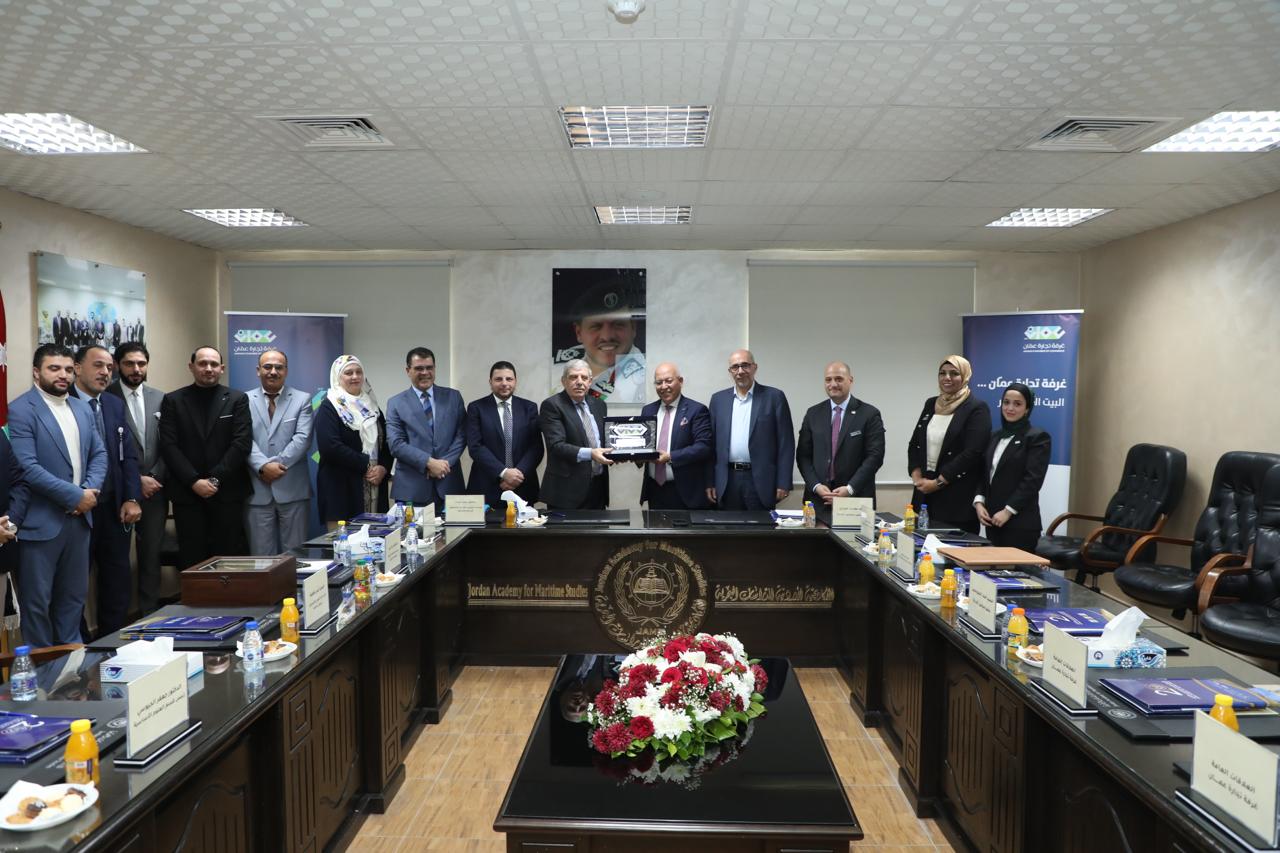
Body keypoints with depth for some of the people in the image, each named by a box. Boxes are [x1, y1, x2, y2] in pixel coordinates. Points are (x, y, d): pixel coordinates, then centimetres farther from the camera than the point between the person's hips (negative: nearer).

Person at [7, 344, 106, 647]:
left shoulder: (82, 409, 12)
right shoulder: (21, 410, -11)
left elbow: (99, 453, 11)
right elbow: (27, 467, -19)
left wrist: (90, 490, -8)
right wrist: (75, 495, -18)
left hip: (79, 517, 7)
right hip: (40, 520, -6)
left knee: (75, 593, 17)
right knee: (37, 599, 6)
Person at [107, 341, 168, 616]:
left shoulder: (160, 398, 8)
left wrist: (155, 477, -4)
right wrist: (137, 480, -11)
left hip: (155, 489, 4)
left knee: (152, 554, 9)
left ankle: (149, 613, 18)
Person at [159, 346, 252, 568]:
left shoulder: (237, 399, 6)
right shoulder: (173, 400, 8)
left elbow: (242, 443, -3)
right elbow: (169, 445, 0)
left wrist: (215, 478, -10)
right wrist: (194, 481, -10)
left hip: (228, 492, -1)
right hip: (187, 492, 1)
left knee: (230, 557, 0)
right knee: (191, 559, 3)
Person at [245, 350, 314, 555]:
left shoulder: (302, 399, 7)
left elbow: (302, 438, -5)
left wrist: (277, 463, -14)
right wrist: (263, 466, -17)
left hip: (293, 489, 0)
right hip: (257, 490, 1)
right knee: (261, 555, 6)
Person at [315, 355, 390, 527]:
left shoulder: (371, 405, 16)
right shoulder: (329, 407, -2)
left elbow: (386, 441, 14)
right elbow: (330, 446, -16)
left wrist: (383, 467, -5)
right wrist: (366, 466, -15)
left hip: (374, 488, 6)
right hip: (341, 488, -5)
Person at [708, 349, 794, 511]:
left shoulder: (774, 397, 0)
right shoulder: (718, 399, 10)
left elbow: (786, 443, -2)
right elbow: (712, 443, 10)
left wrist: (783, 483, -8)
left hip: (761, 481, -2)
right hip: (727, 481, 3)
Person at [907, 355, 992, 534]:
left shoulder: (977, 408, -6)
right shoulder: (931, 404, 14)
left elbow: (972, 453, -14)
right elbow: (914, 444, 15)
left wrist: (938, 482, -13)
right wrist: (917, 476, 0)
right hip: (924, 495, 6)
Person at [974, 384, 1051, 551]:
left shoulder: (1038, 437, -4)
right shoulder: (996, 436, 17)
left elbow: (1033, 480, -12)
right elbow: (984, 473, 16)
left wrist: (1008, 511, -16)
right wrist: (979, 502, 0)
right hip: (993, 520, 6)